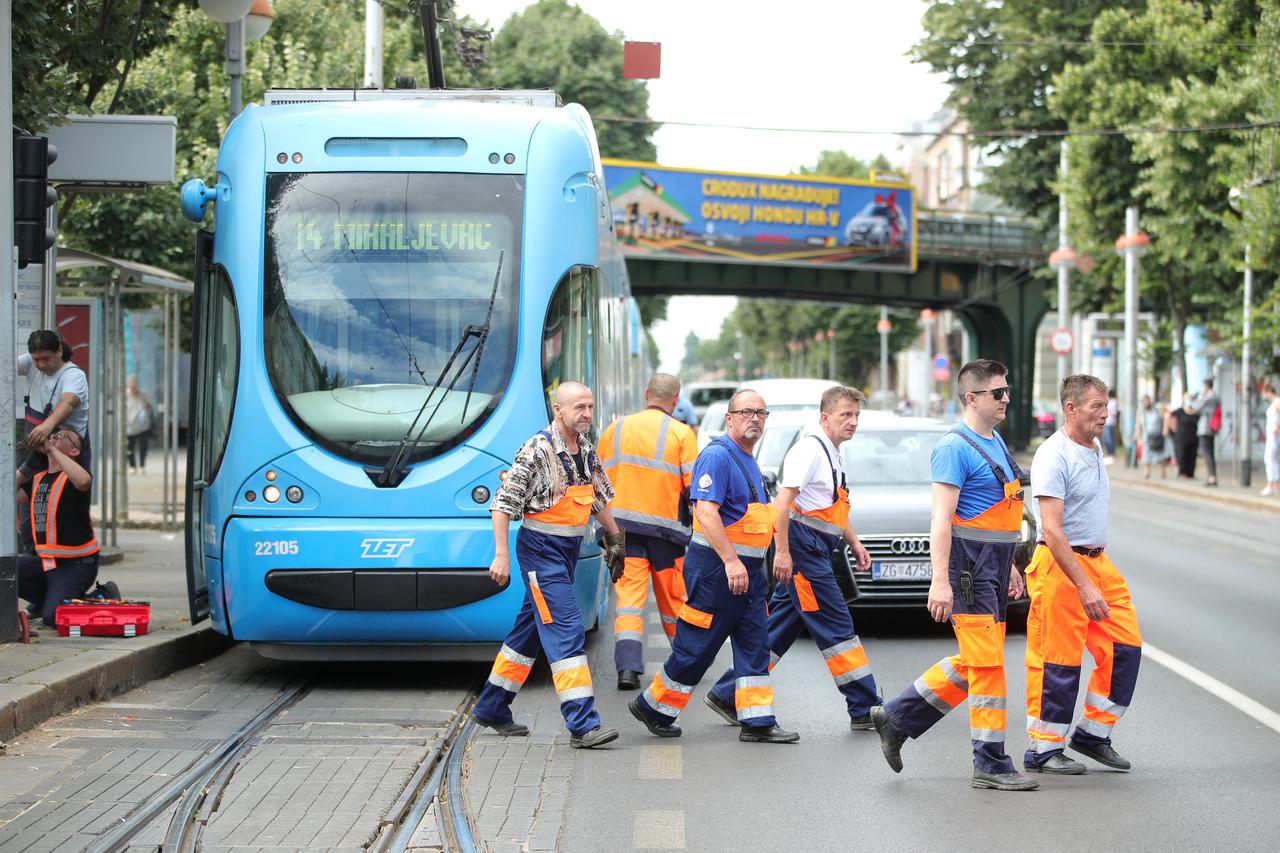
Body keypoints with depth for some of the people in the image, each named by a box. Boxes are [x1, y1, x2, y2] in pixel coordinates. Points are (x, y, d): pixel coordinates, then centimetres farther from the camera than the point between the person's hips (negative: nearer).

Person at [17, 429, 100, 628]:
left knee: (53, 618, -22)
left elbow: (84, 481, -36)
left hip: (76, 564, -7)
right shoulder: (37, 478, 13)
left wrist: (52, 449, -27)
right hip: (44, 560, 7)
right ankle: (45, 600, 11)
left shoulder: (71, 477, -11)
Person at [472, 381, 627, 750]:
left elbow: (599, 497, 24)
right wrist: (501, 555, -19)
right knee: (565, 629, -14)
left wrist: (615, 537, 24)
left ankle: (491, 708, 27)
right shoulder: (538, 450, -16)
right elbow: (503, 503, -16)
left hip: (568, 551, 8)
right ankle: (582, 725, -17)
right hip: (541, 549, -8)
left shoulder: (586, 450, 8)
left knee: (531, 629, 15)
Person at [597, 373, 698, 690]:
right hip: (664, 523, -2)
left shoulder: (615, 428, 9)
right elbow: (694, 483, -9)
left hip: (620, 520, 2)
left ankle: (628, 666, -17)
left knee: (629, 595, -2)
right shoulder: (681, 433, -3)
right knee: (673, 597, 12)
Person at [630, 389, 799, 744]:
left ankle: (757, 722, 5)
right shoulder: (717, 456, -14)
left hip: (747, 570, 9)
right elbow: (706, 512, -24)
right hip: (716, 568, -9)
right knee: (696, 648, -1)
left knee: (755, 647, 4)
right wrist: (731, 561, -29)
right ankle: (653, 706, 14)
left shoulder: (748, 461, 16)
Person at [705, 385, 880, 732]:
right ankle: (865, 709, -3)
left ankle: (727, 696, 15)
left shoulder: (834, 455, 18)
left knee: (779, 629, 10)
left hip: (816, 551, 10)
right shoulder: (809, 450, -13)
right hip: (802, 546, -10)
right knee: (837, 628, -7)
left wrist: (855, 543, 22)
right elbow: (783, 502, -19)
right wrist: (782, 552, -23)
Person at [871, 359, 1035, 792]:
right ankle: (991, 765, -1)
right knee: (987, 665, -7)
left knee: (973, 664, 14)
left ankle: (897, 717, 25)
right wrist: (940, 581, -24)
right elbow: (941, 519, -19)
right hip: (968, 572, -10)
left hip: (991, 570, 10)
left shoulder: (995, 443, 16)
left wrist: (1009, 566, 24)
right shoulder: (955, 448, -14)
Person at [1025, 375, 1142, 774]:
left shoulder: (1094, 447, 12)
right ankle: (1043, 750, 8)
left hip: (1098, 562, 9)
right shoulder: (1054, 456, -17)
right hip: (1060, 566, -9)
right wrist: (1084, 587, -26)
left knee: (1125, 647, 6)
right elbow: (1052, 530, -23)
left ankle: (1093, 733, 18)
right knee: (1057, 662, -3)